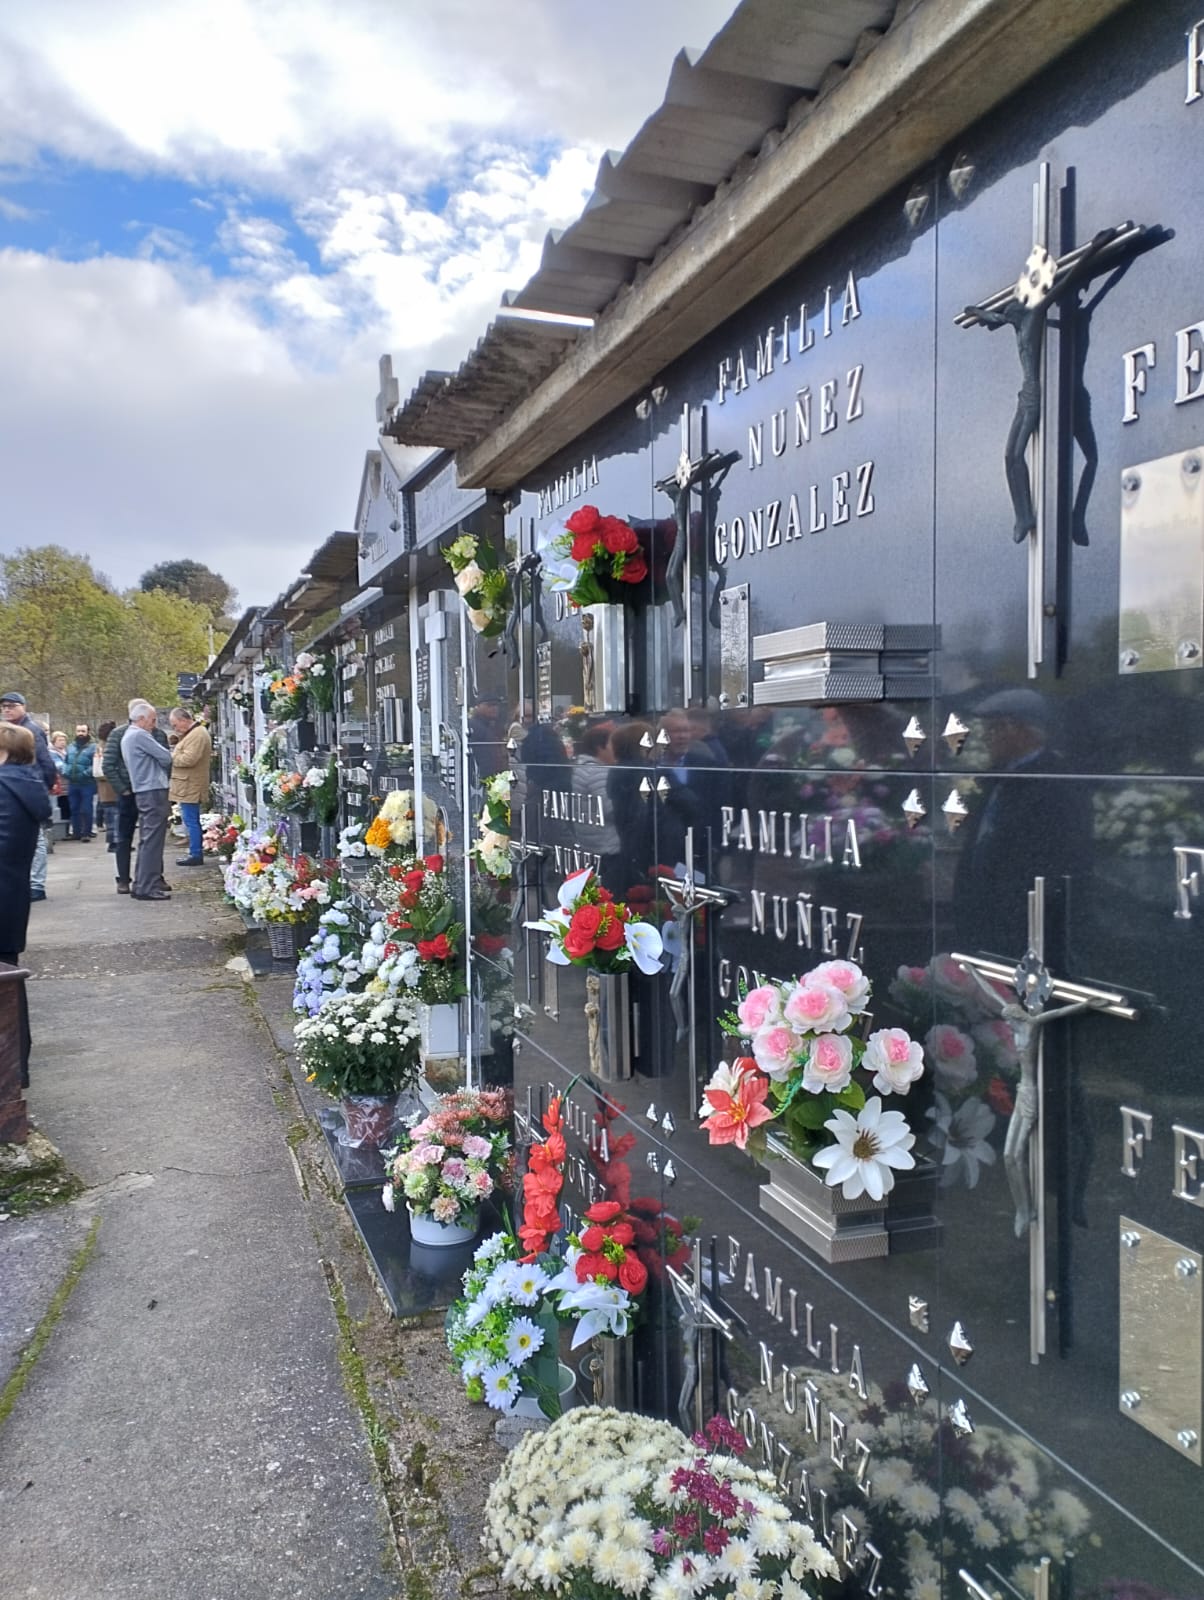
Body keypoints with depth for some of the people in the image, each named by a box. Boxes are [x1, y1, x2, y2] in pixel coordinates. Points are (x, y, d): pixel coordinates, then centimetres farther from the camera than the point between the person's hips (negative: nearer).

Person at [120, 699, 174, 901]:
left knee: (146, 840, 14)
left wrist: (162, 773, 8)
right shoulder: (140, 735, -13)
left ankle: (141, 884, 19)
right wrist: (165, 773, 8)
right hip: (153, 791, -10)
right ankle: (148, 887, -10)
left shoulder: (127, 736, 19)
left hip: (143, 791, 10)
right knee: (152, 840, -9)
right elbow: (166, 757, -11)